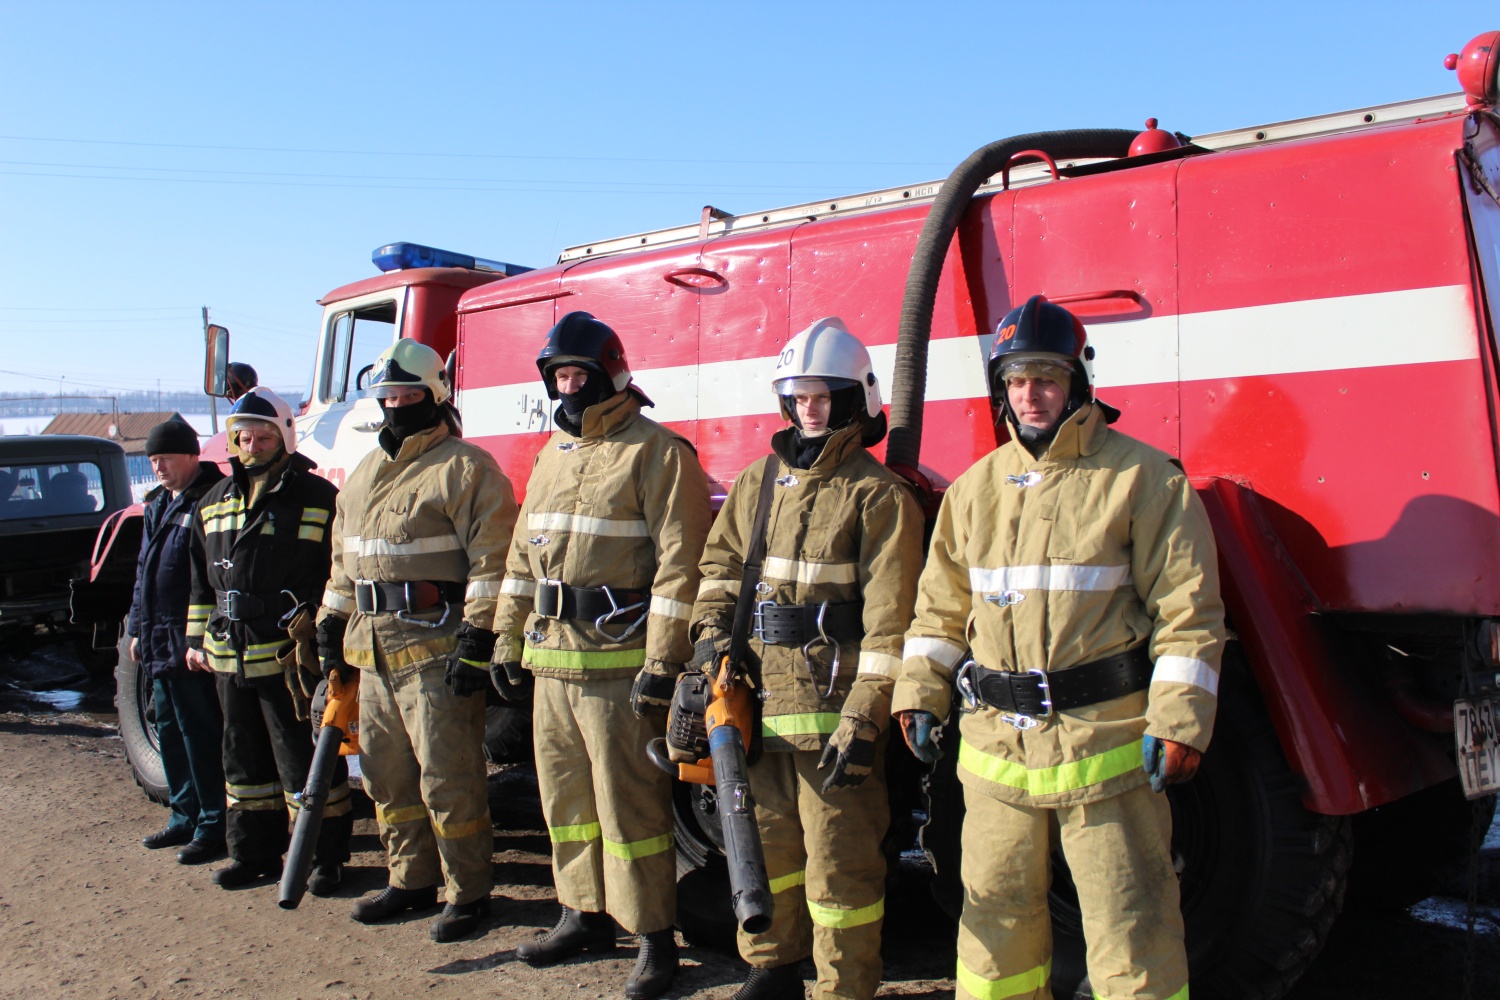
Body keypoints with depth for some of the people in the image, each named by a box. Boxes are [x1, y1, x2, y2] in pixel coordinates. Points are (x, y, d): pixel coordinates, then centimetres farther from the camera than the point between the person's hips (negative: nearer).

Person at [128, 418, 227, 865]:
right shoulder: (158, 506, 17)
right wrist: (138, 629, 21)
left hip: (193, 643, -10)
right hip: (159, 643, 10)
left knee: (201, 735, -4)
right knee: (170, 731, 16)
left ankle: (213, 827, 5)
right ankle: (185, 816, 29)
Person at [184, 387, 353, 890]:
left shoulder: (318, 499, -5)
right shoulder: (215, 504, 14)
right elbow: (202, 581, 21)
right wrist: (197, 639, 17)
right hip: (231, 659, 7)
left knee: (307, 761, -1)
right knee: (245, 759, 16)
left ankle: (326, 857, 10)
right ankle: (254, 852, 29)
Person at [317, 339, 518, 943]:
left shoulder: (465, 468, -8)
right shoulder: (365, 474, 19)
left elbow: (493, 559, -16)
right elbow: (345, 559, 25)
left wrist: (477, 639, -21)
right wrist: (331, 625, 20)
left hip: (435, 652, -9)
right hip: (375, 653, 9)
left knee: (448, 780, -3)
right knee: (386, 775, 16)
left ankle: (468, 893, 10)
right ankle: (411, 881, 30)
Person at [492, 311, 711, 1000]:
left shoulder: (656, 453, -9)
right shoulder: (552, 455, 16)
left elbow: (680, 562, -15)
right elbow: (524, 555, 20)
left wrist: (662, 663, -19)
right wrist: (507, 640, 17)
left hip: (618, 658, -8)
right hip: (552, 656, 8)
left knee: (630, 802, -2)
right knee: (565, 794, 16)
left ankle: (654, 936, 10)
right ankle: (585, 915, 31)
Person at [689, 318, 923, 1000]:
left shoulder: (878, 495, -8)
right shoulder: (756, 483, 13)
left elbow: (889, 618, -13)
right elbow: (721, 563, 22)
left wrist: (864, 718, -19)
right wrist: (712, 632, 6)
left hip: (830, 703, -6)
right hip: (757, 695, 6)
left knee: (838, 855, 0)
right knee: (765, 841, 17)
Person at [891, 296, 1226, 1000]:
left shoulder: (1142, 477, -4)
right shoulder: (973, 488, 11)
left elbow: (1187, 609, -6)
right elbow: (941, 606, 16)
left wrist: (1178, 723, -12)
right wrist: (919, 695, 9)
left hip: (1104, 742, -4)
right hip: (995, 746, 5)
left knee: (1129, 926, 4)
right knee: (995, 911, 15)